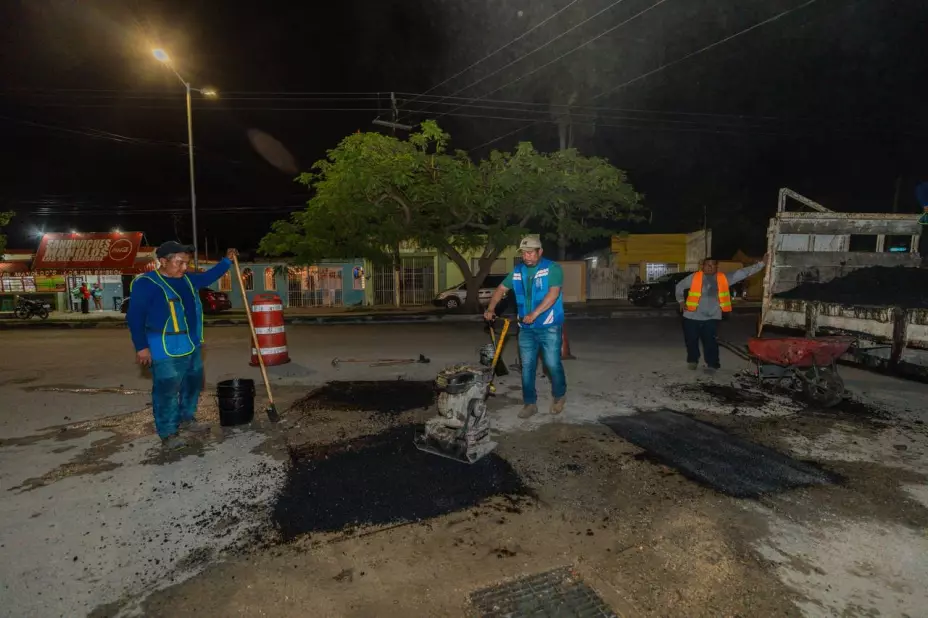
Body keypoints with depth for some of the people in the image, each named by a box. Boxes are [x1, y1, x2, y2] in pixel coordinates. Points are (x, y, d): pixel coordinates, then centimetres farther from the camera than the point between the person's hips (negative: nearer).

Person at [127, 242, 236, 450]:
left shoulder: (187, 279, 8)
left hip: (192, 344, 8)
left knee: (193, 384, 18)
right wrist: (141, 347, -16)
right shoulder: (146, 283, -14)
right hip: (165, 349, -8)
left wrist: (227, 260, 22)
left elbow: (208, 277, 29)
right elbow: (134, 317, -14)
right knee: (167, 391, -2)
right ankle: (168, 433, 9)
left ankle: (186, 420, 35)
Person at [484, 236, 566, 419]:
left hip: (549, 327, -5)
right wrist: (491, 309, -2)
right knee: (527, 367, 7)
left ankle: (559, 396, 28)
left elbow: (553, 294, -20)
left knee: (552, 364, 2)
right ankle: (530, 403, 18)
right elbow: (501, 289, 14)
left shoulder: (552, 268, -8)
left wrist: (534, 314, -27)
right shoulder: (517, 271, 8)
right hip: (526, 328, 5)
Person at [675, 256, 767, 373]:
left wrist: (762, 263, 1)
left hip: (711, 318, 1)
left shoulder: (724, 278, 2)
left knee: (710, 342, -2)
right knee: (691, 341, 9)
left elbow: (744, 273, 4)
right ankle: (692, 360, 28)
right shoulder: (694, 277, -3)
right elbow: (680, 286, 8)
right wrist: (681, 301, 2)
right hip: (692, 316, 0)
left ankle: (712, 364, 10)